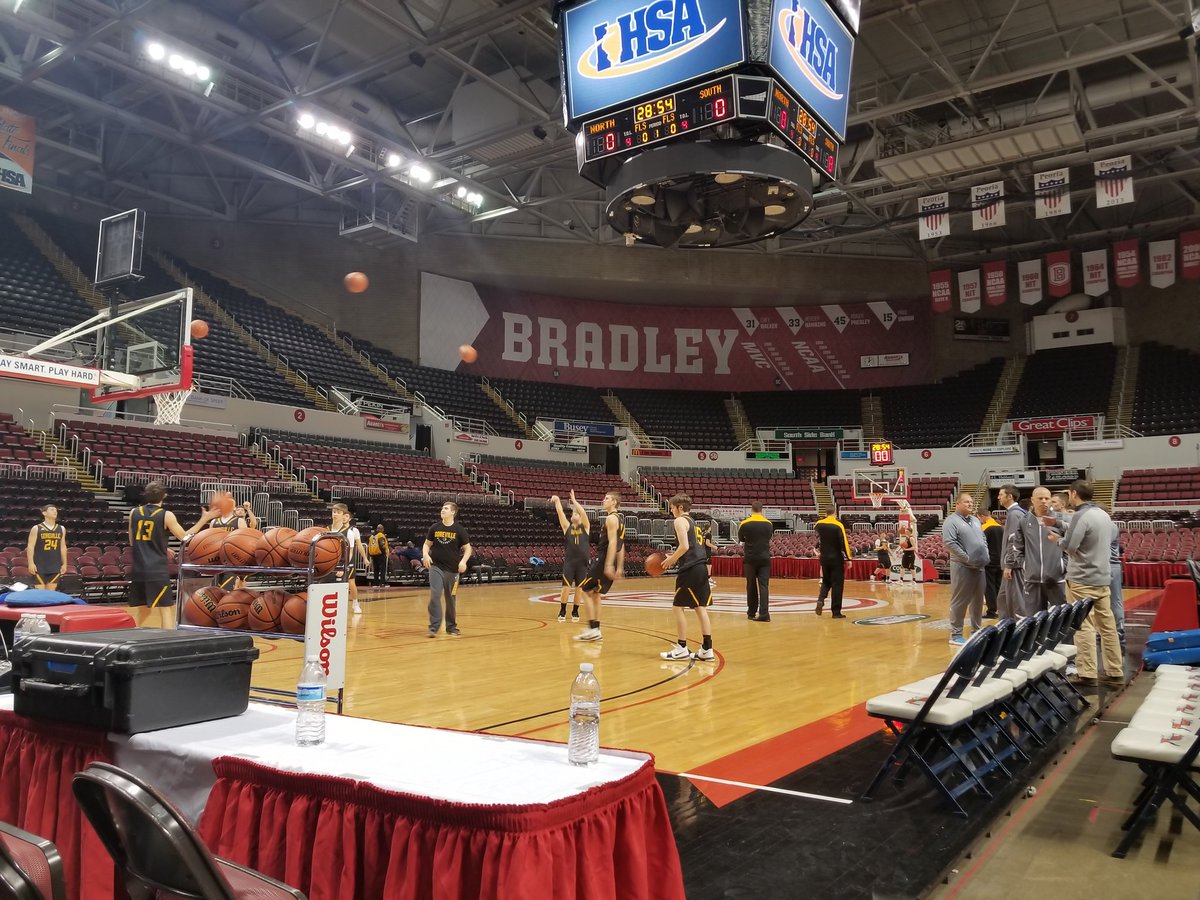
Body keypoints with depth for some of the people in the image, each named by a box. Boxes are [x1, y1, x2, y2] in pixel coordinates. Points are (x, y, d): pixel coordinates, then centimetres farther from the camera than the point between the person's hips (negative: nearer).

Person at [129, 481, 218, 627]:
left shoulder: (134, 512, 8)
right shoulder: (166, 515, -6)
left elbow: (132, 542, 19)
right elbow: (184, 537, 0)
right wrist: (204, 520, 5)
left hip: (138, 569, 6)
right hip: (157, 570, -5)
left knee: (143, 610, 20)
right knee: (167, 608, 0)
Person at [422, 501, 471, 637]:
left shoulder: (459, 530, -4)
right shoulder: (434, 528, 2)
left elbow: (467, 548, 0)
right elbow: (427, 544, 11)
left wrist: (463, 561, -17)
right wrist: (425, 554, -9)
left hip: (452, 569, 0)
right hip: (436, 567, 0)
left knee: (451, 599, 10)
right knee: (434, 595, -13)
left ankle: (451, 627, 26)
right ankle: (434, 627, -8)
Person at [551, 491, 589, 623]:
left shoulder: (585, 527, 6)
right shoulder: (567, 527, 10)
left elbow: (583, 512, -9)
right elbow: (560, 513, 1)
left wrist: (574, 501, -8)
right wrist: (557, 501, -2)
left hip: (583, 563, 0)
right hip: (569, 562, 0)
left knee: (579, 589, 4)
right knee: (566, 587, -5)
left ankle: (575, 611, 19)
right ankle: (562, 611, 10)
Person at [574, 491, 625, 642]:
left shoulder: (611, 519, -12)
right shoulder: (619, 520, 18)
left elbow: (613, 543, -21)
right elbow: (620, 545, 20)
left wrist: (608, 564, -26)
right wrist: (619, 567, 21)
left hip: (603, 560, -9)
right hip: (608, 562, 9)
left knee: (585, 590, -3)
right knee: (595, 593, 15)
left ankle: (593, 630, -5)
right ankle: (595, 630, 16)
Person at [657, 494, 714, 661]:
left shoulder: (680, 521, -5)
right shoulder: (694, 523, 22)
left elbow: (684, 546, -18)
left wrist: (671, 560, -5)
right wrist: (675, 557, 18)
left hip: (690, 570, -8)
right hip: (701, 568, 9)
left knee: (679, 607, 1)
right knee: (700, 608, 9)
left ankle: (681, 648, 4)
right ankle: (707, 649, 9)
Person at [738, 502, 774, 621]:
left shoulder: (745, 523, -6)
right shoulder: (769, 524, 1)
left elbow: (741, 539, 9)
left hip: (750, 558, -1)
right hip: (765, 558, 1)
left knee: (751, 586, 10)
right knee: (764, 586, -2)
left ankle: (751, 612, 16)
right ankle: (764, 613, -12)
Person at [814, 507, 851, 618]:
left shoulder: (819, 524, 0)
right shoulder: (838, 525, -12)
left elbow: (815, 529, 26)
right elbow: (844, 543, -16)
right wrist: (848, 558, -12)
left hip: (824, 558, 4)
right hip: (836, 558, -4)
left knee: (826, 581, 20)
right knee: (837, 584, 3)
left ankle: (821, 599, -7)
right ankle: (836, 612, 3)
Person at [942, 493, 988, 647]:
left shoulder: (975, 520, 17)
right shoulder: (951, 521, -9)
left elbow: (983, 540, 23)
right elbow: (949, 543, -18)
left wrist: (985, 556, 8)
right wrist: (967, 558, -16)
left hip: (979, 566, 8)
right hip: (962, 567, -8)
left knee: (978, 600, 12)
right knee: (960, 601, -4)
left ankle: (976, 631, 22)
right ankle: (956, 634, 1)